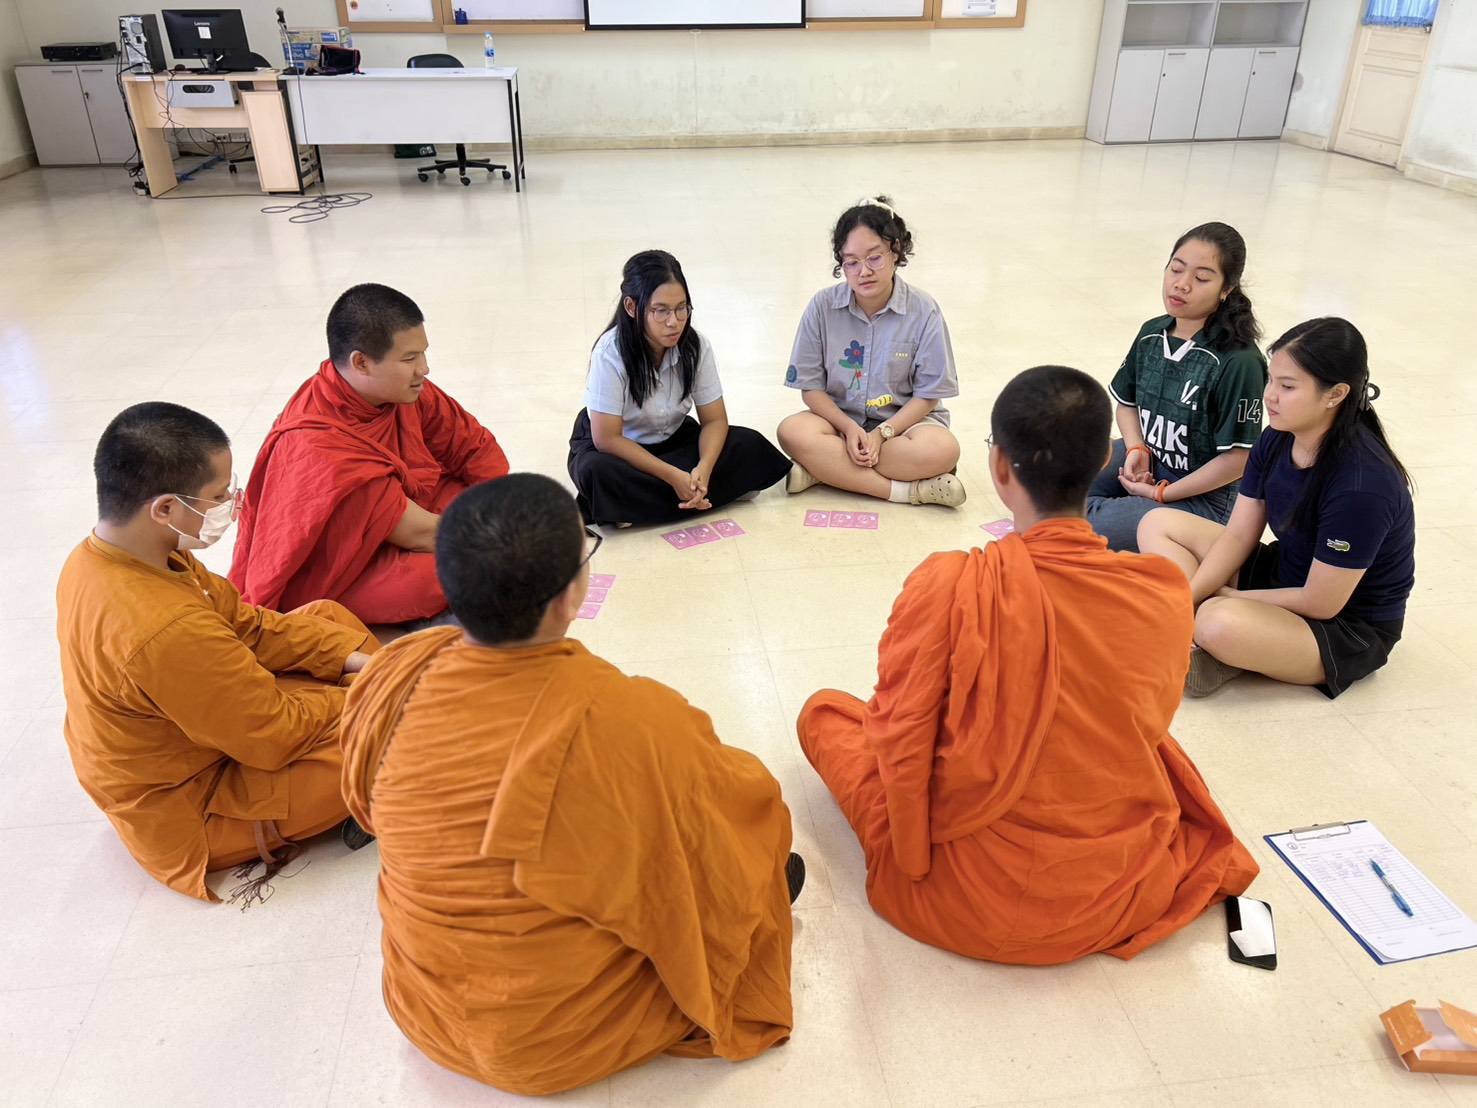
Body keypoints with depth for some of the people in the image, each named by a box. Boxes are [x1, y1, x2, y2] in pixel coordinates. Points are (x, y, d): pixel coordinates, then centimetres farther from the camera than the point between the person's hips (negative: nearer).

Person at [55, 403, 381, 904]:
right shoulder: (164, 629, -39)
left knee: (327, 615, 6)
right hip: (187, 812, -9)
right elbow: (275, 737, -27)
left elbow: (245, 624, -1)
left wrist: (350, 657, -8)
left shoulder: (97, 556, -9)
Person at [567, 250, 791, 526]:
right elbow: (607, 439, -25)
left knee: (749, 445, -19)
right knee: (597, 472, -38)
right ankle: (700, 495, -23)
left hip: (672, 440, 5)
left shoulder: (696, 346, -16)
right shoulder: (610, 353, -27)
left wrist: (703, 469, -31)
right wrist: (672, 476, -32)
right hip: (617, 449, -4)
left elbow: (714, 420, -11)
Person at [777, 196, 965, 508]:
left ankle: (823, 469, -24)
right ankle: (908, 490, -28)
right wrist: (849, 428, -18)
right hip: (840, 419, 1)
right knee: (793, 432, -31)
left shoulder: (923, 310, -10)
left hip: (902, 420, -1)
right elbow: (811, 387, -3)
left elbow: (928, 394, -6)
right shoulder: (823, 306, -7)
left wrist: (882, 433, -20)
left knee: (942, 449, -33)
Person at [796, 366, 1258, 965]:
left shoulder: (949, 585, -25)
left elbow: (899, 742, -17)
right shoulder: (1167, 593, -13)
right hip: (1126, 894, 5)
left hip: (969, 903, -4)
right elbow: (1143, 726, 3)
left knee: (824, 709, 15)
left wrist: (910, 852, 2)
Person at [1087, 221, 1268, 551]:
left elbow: (1238, 459, -19)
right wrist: (1136, 450, -6)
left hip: (1202, 495, -7)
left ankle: (1093, 511, 3)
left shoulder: (1239, 361, -22)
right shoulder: (1152, 333, -1)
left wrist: (1161, 494, -16)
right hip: (1146, 462, 7)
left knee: (1092, 531, -28)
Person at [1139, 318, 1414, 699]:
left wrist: (1225, 596, -15)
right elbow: (1239, 536, -4)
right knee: (1158, 524, 1)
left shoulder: (1361, 485, -31)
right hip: (1282, 574, 9)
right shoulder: (1276, 441, -8)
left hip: (1348, 630, -9)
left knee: (1221, 623, -39)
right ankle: (1194, 639, -15)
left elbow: (1319, 604, -25)